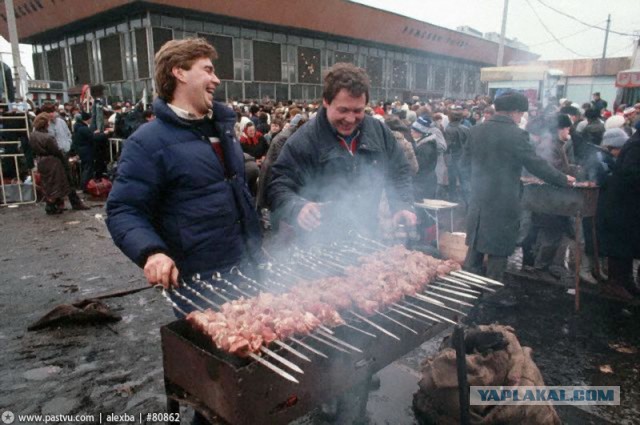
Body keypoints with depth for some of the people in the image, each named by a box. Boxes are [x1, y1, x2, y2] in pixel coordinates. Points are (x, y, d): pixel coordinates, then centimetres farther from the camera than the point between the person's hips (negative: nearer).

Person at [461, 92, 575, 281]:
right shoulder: (516, 135, -14)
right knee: (498, 251, 7)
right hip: (503, 203, -6)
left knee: (475, 246, 17)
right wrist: (563, 179, 2)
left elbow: (465, 162, 9)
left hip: (478, 200, 6)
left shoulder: (476, 130, 3)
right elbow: (536, 164, -11)